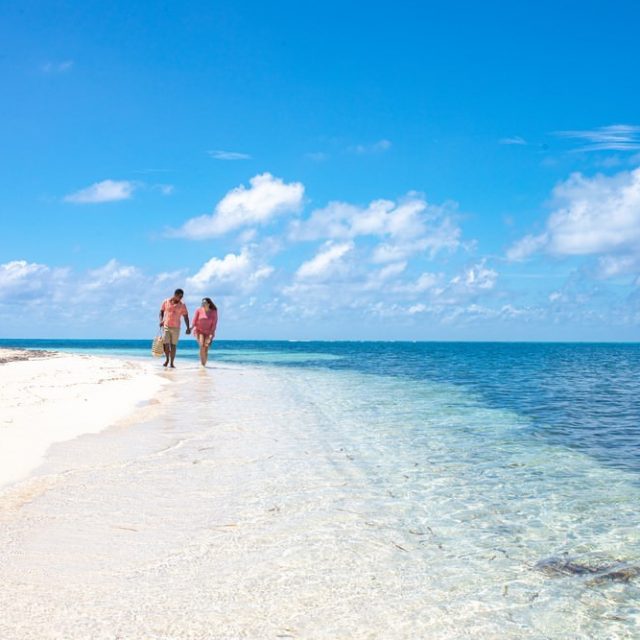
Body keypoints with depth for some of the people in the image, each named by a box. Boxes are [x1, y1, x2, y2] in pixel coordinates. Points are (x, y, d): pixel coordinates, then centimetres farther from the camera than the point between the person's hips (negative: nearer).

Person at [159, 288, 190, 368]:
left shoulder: (182, 305, 3)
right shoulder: (166, 302, 4)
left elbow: (186, 317, 3)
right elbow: (161, 312, 9)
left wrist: (188, 328, -4)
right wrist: (161, 320, -9)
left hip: (176, 327, 0)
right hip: (166, 326, 0)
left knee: (173, 345, 1)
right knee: (165, 343, -8)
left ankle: (171, 363, 9)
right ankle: (167, 359, 15)